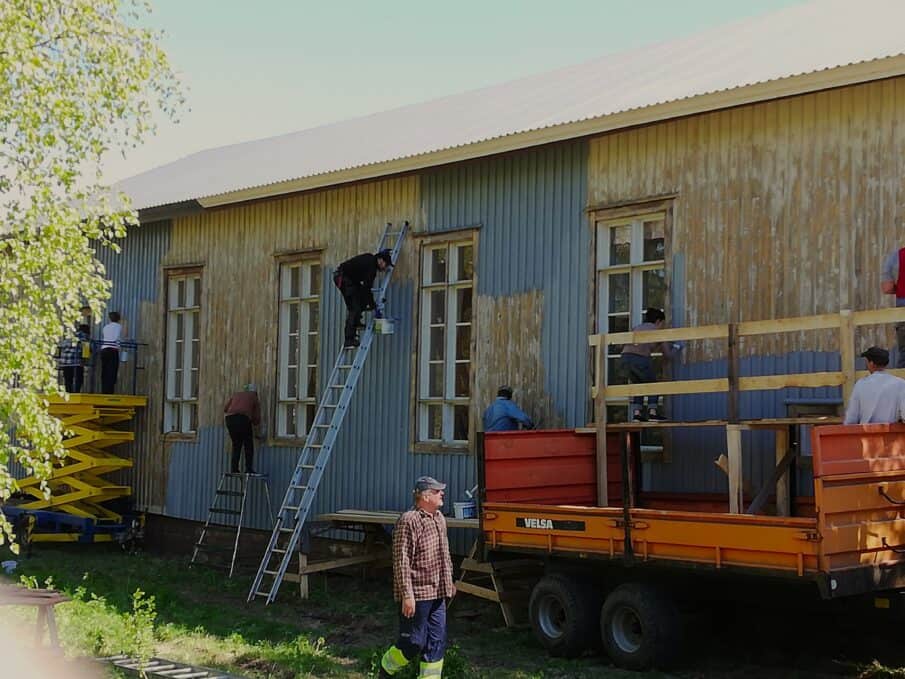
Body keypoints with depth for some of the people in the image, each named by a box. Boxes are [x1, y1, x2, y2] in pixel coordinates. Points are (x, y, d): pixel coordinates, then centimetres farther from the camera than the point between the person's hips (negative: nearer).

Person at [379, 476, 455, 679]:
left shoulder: (439, 519, 11)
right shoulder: (409, 522, -17)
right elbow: (401, 562, -20)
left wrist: (449, 582, 23)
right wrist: (407, 595, -22)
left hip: (437, 594, 8)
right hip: (417, 595, -8)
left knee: (437, 641, 8)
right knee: (414, 642, 0)